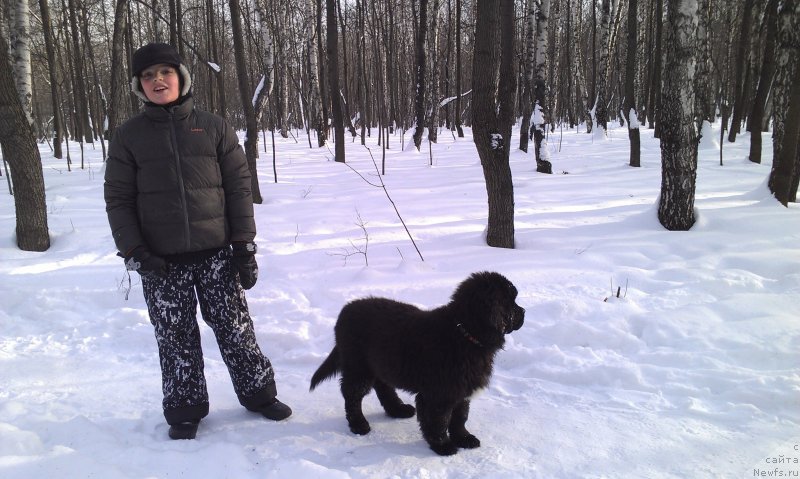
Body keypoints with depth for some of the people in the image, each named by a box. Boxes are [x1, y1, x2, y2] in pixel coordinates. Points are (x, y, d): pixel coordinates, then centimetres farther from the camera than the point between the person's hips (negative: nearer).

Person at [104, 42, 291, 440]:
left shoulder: (213, 128, 4)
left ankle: (259, 393, 24)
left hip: (217, 254, 0)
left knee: (235, 329, 6)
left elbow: (239, 187, 3)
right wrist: (134, 253, -7)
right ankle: (185, 411, 24)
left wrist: (244, 245, -2)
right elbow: (118, 199, 4)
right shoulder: (129, 136, 4)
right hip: (162, 261, 1)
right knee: (175, 339, 7)